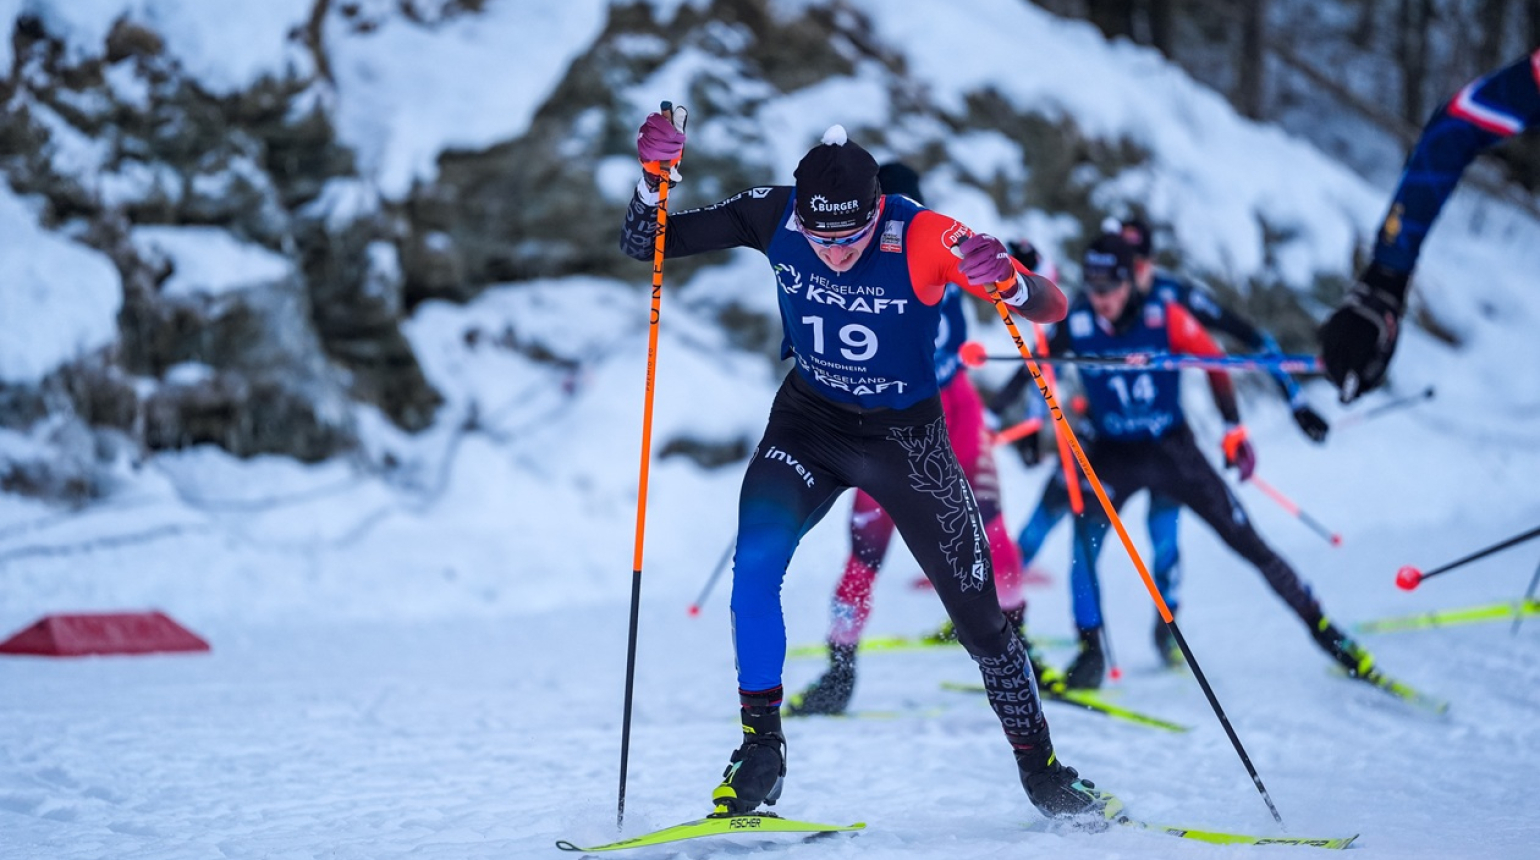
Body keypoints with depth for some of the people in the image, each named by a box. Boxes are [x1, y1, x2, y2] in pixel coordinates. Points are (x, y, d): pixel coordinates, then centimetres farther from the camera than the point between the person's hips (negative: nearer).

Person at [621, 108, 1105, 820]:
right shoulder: (773, 217, -19)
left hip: (908, 438, -1)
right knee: (755, 561, -25)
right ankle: (760, 748, -11)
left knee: (978, 615, 1)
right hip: (809, 422, 2)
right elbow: (643, 244, -12)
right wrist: (654, 176, -31)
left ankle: (1042, 771, 21)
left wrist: (1006, 281, -51)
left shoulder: (924, 237, -28)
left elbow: (1052, 308, -29)